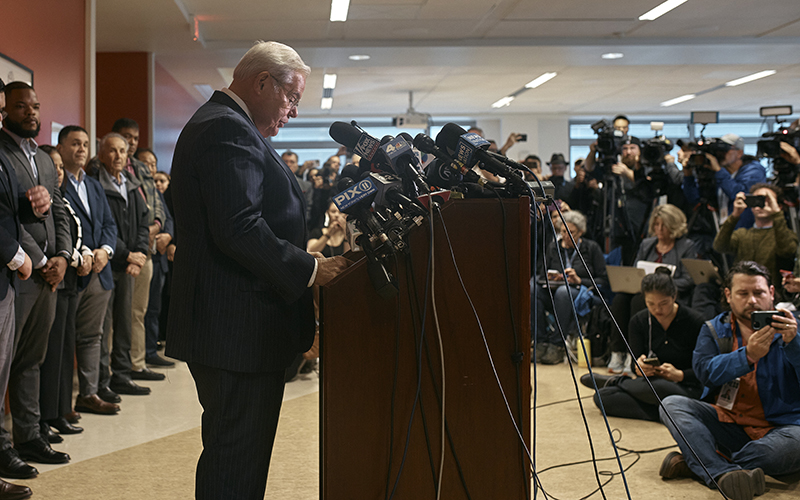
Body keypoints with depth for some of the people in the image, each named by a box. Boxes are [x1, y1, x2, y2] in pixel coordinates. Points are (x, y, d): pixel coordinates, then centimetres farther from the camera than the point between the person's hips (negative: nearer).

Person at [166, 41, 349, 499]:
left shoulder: (224, 125, 20)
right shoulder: (227, 130, -15)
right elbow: (239, 229, -24)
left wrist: (303, 254, 16)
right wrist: (309, 269, -16)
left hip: (228, 325, 11)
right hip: (240, 329, -11)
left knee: (233, 454, 17)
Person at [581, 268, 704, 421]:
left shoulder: (694, 322, -10)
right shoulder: (638, 322, 1)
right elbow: (636, 359, -1)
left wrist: (680, 375, -25)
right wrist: (639, 367, -26)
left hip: (687, 388, -2)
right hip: (651, 384, 3)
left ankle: (614, 382, -7)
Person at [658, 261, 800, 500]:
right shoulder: (715, 329, 8)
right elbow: (704, 371, -12)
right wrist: (747, 356, -27)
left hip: (778, 426, -2)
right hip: (727, 424, 2)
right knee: (672, 405, -19)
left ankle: (697, 462, -27)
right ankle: (724, 473, -41)